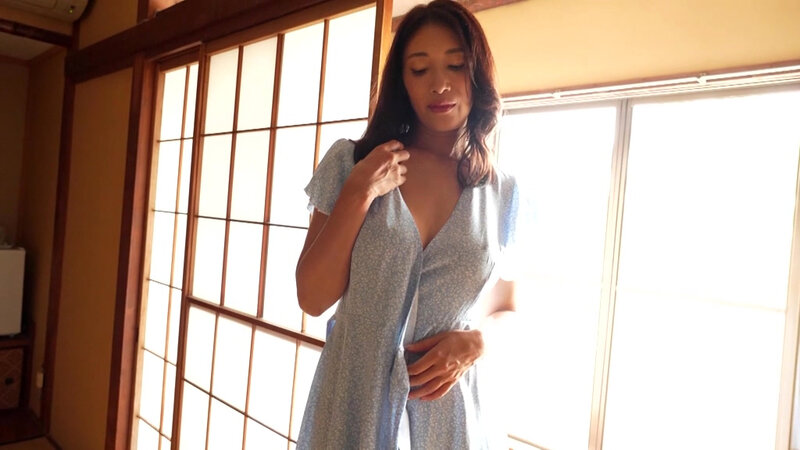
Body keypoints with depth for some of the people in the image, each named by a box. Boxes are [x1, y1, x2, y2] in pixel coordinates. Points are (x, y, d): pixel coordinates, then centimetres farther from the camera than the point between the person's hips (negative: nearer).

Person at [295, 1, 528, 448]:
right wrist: (358, 194, -17)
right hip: (352, 405, 0)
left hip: (450, 413, 1)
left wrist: (474, 342, -12)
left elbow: (506, 310, 8)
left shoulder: (503, 193, -3)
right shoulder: (349, 162, -7)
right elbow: (313, 298, -8)